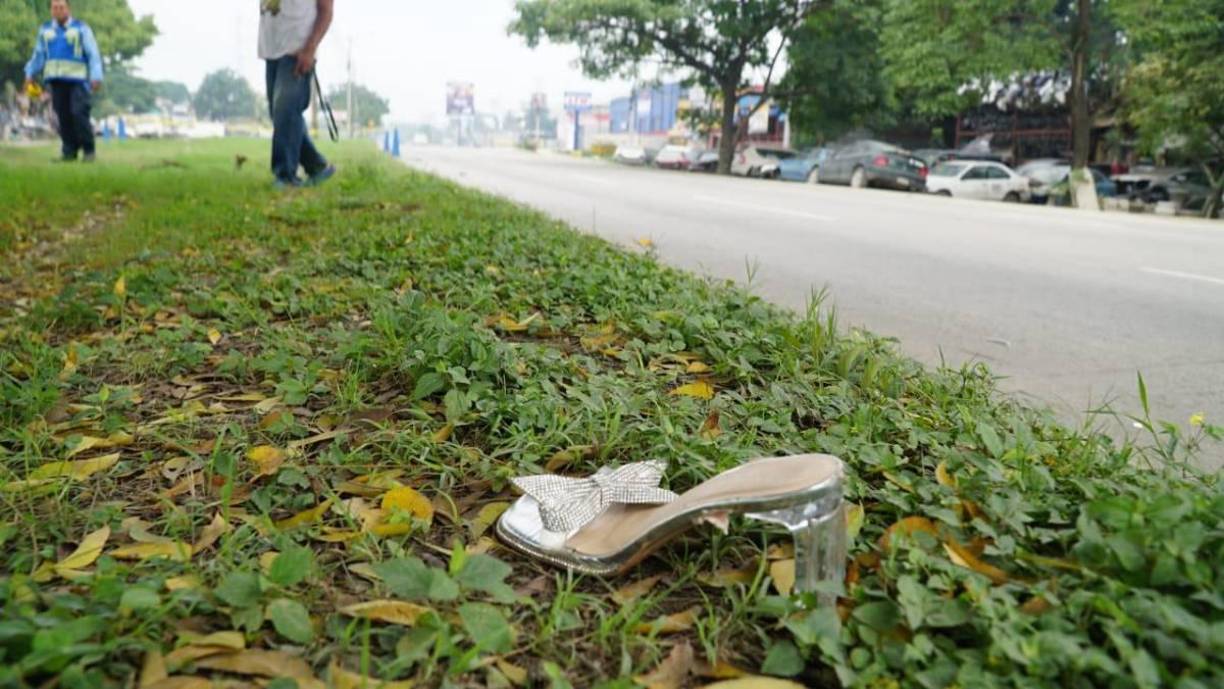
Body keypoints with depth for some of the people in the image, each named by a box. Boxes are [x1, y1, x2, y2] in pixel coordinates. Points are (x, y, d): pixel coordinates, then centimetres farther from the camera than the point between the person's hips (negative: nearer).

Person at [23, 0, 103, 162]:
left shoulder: (81, 29, 3)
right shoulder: (45, 30, 15)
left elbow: (93, 54, -4)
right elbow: (39, 55, 20)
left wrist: (96, 77, -15)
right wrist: (30, 75, 12)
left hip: (78, 80, -4)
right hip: (57, 80, 4)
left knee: (79, 113, -15)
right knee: (63, 117, 1)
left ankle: (88, 150, -6)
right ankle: (69, 151, 6)